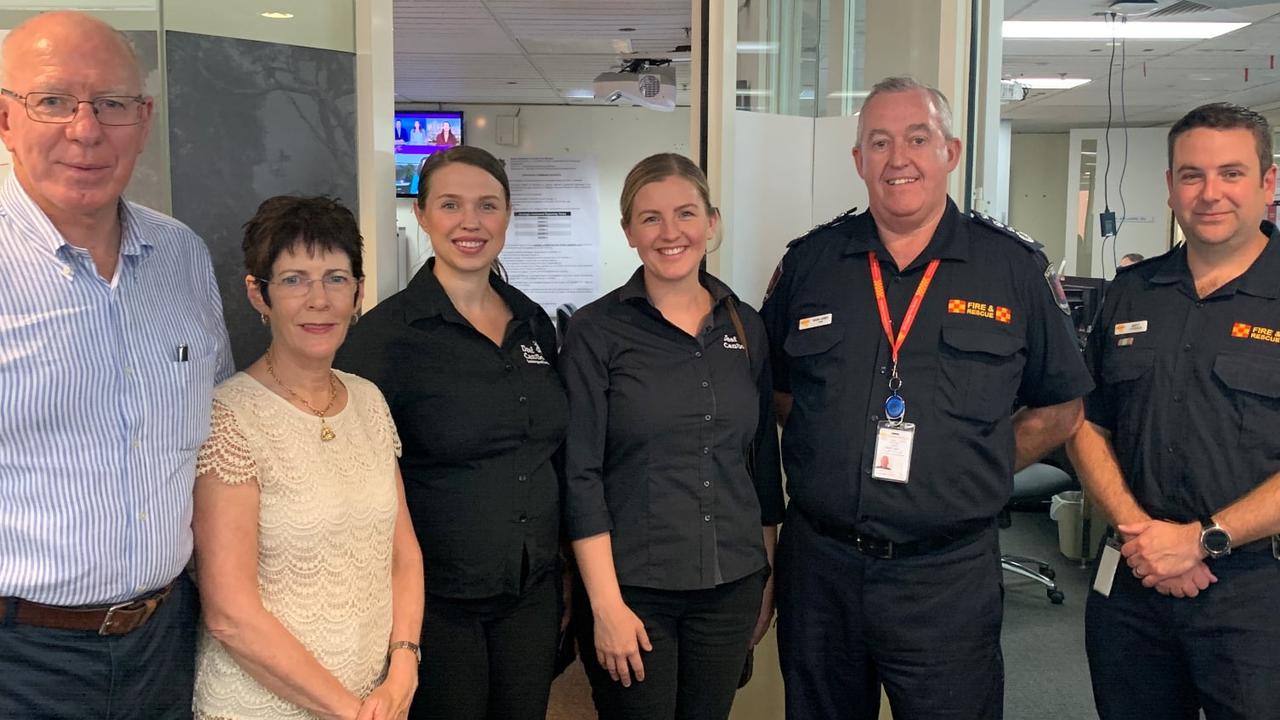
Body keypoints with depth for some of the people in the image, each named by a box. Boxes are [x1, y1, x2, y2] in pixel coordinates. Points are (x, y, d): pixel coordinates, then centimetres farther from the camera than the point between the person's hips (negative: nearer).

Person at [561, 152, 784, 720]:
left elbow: (763, 462, 11)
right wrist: (606, 604, -13)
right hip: (632, 587, -4)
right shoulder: (596, 331, -7)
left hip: (731, 586, 4)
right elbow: (581, 475, -9)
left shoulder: (745, 327, 5)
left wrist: (766, 578, 11)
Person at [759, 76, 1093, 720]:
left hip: (949, 576, -2)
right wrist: (834, 461, 3)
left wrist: (976, 473, 0)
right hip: (819, 565, 2)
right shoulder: (809, 262, 4)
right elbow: (776, 388, 14)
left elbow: (1059, 407, 8)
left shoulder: (1013, 268, 0)